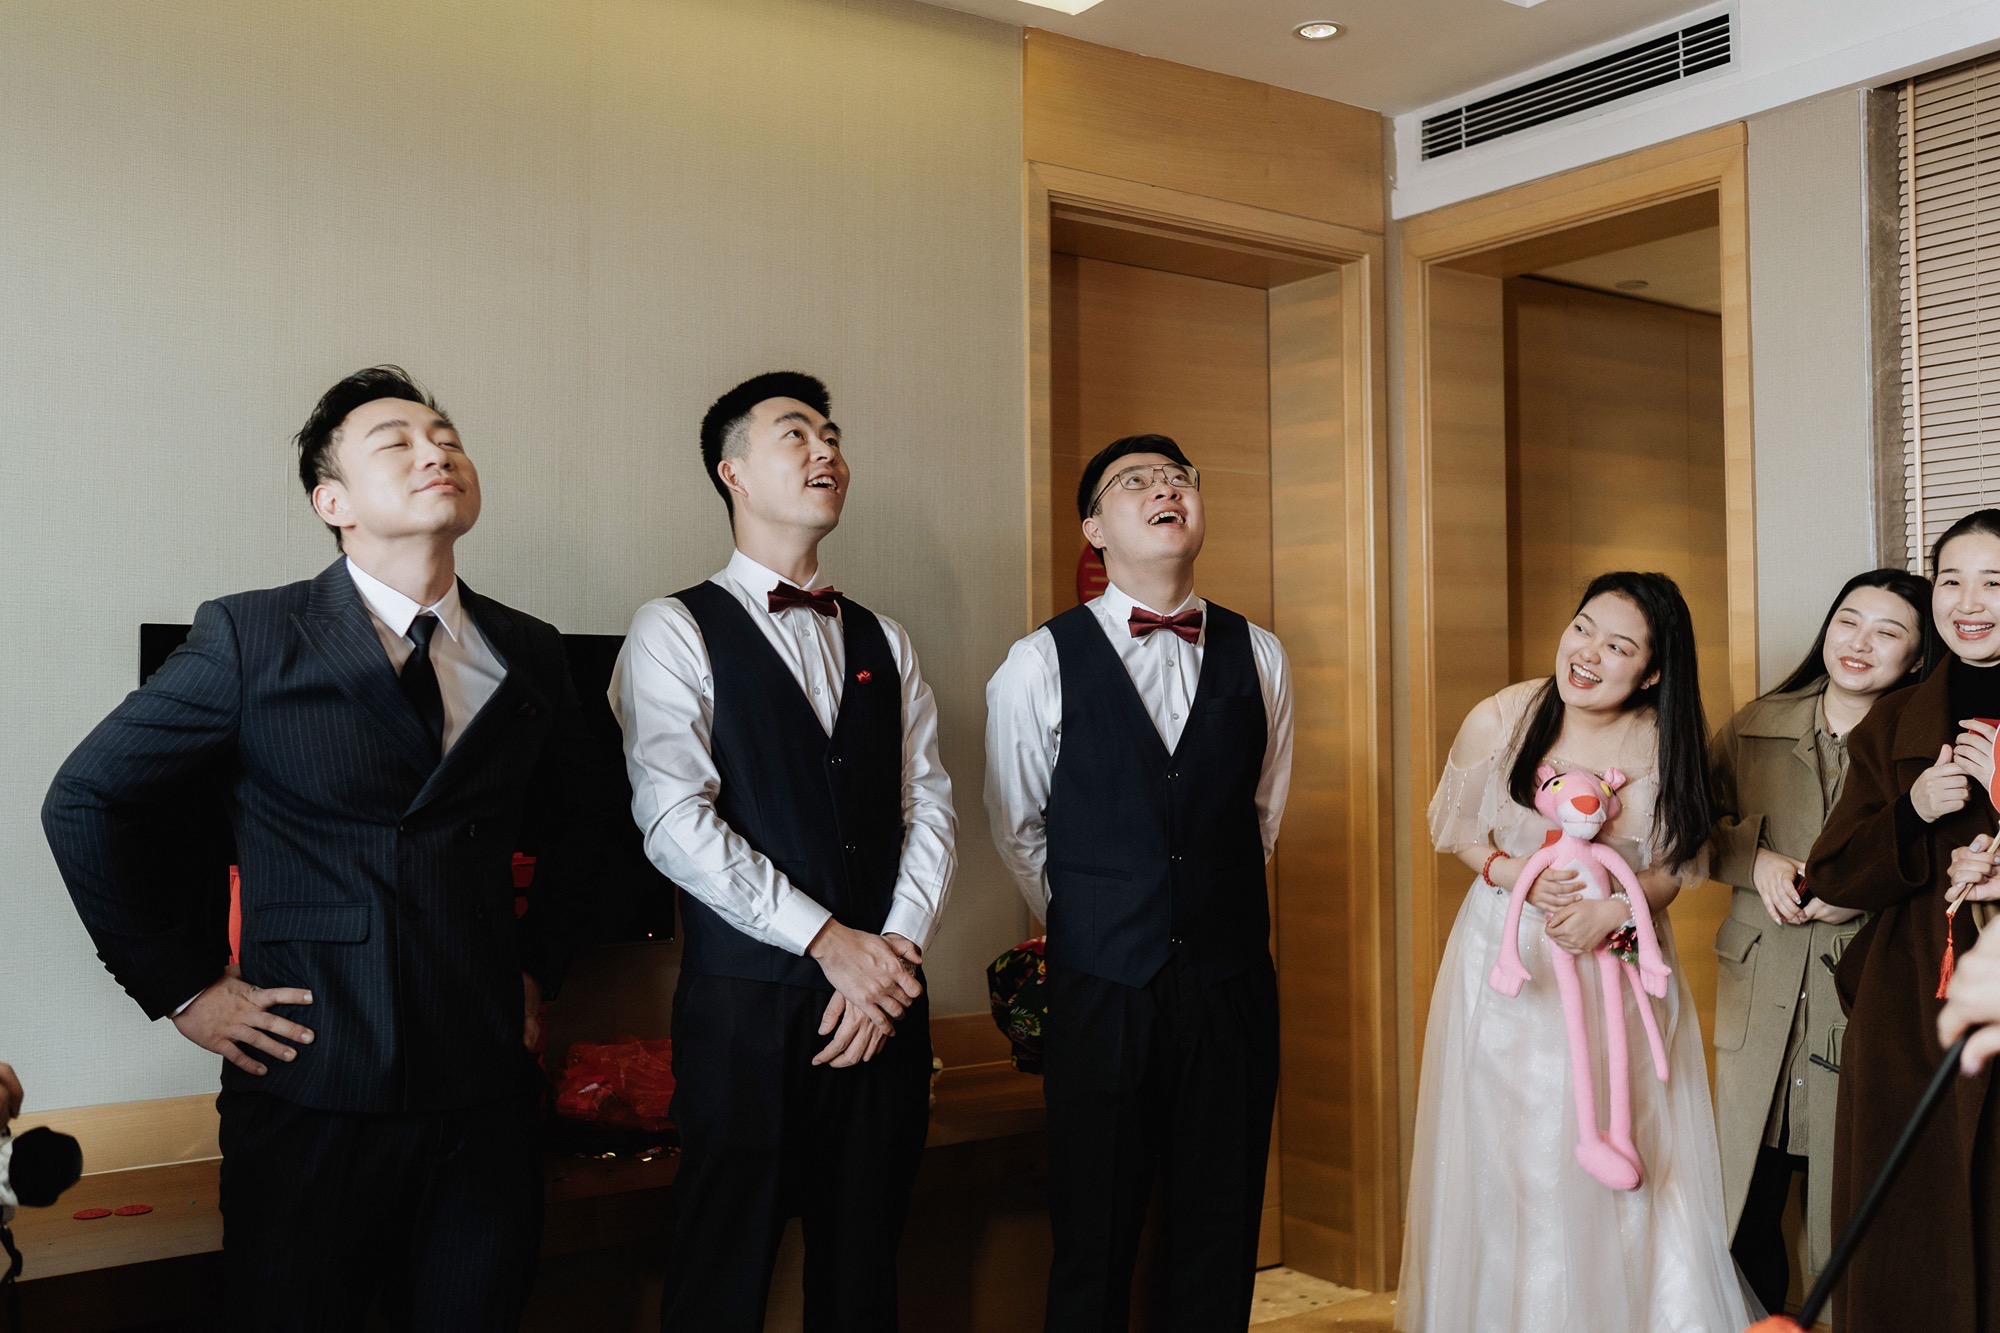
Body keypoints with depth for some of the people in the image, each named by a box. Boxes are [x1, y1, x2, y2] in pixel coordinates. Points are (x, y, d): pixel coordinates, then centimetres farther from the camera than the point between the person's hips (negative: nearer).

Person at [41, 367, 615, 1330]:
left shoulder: (529, 653, 7)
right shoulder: (251, 637, -5)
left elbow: (581, 818, 22)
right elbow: (86, 802, -1)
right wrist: (182, 987, -3)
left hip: (485, 1089, 4)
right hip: (312, 1092, -3)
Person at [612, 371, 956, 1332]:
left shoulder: (884, 643, 16)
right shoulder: (674, 631, -1)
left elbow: (930, 809, 8)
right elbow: (674, 820, -12)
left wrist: (897, 950, -8)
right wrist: (828, 940, -14)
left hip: (885, 999, 5)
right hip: (747, 1001, -4)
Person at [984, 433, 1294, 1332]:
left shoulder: (1258, 656, 5)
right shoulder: (1041, 664, -3)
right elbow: (1018, 832, 6)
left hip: (1232, 985, 3)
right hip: (1102, 991, -2)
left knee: (1221, 1245, 12)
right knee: (1093, 1251, 8)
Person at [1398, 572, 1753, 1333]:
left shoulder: (1667, 744, -11)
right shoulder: (1500, 720, -13)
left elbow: (1674, 866, 0)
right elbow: (1454, 829, 1)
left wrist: (1612, 910, -19)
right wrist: (1513, 874, -17)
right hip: (1508, 954, 0)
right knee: (1502, 1158, 7)